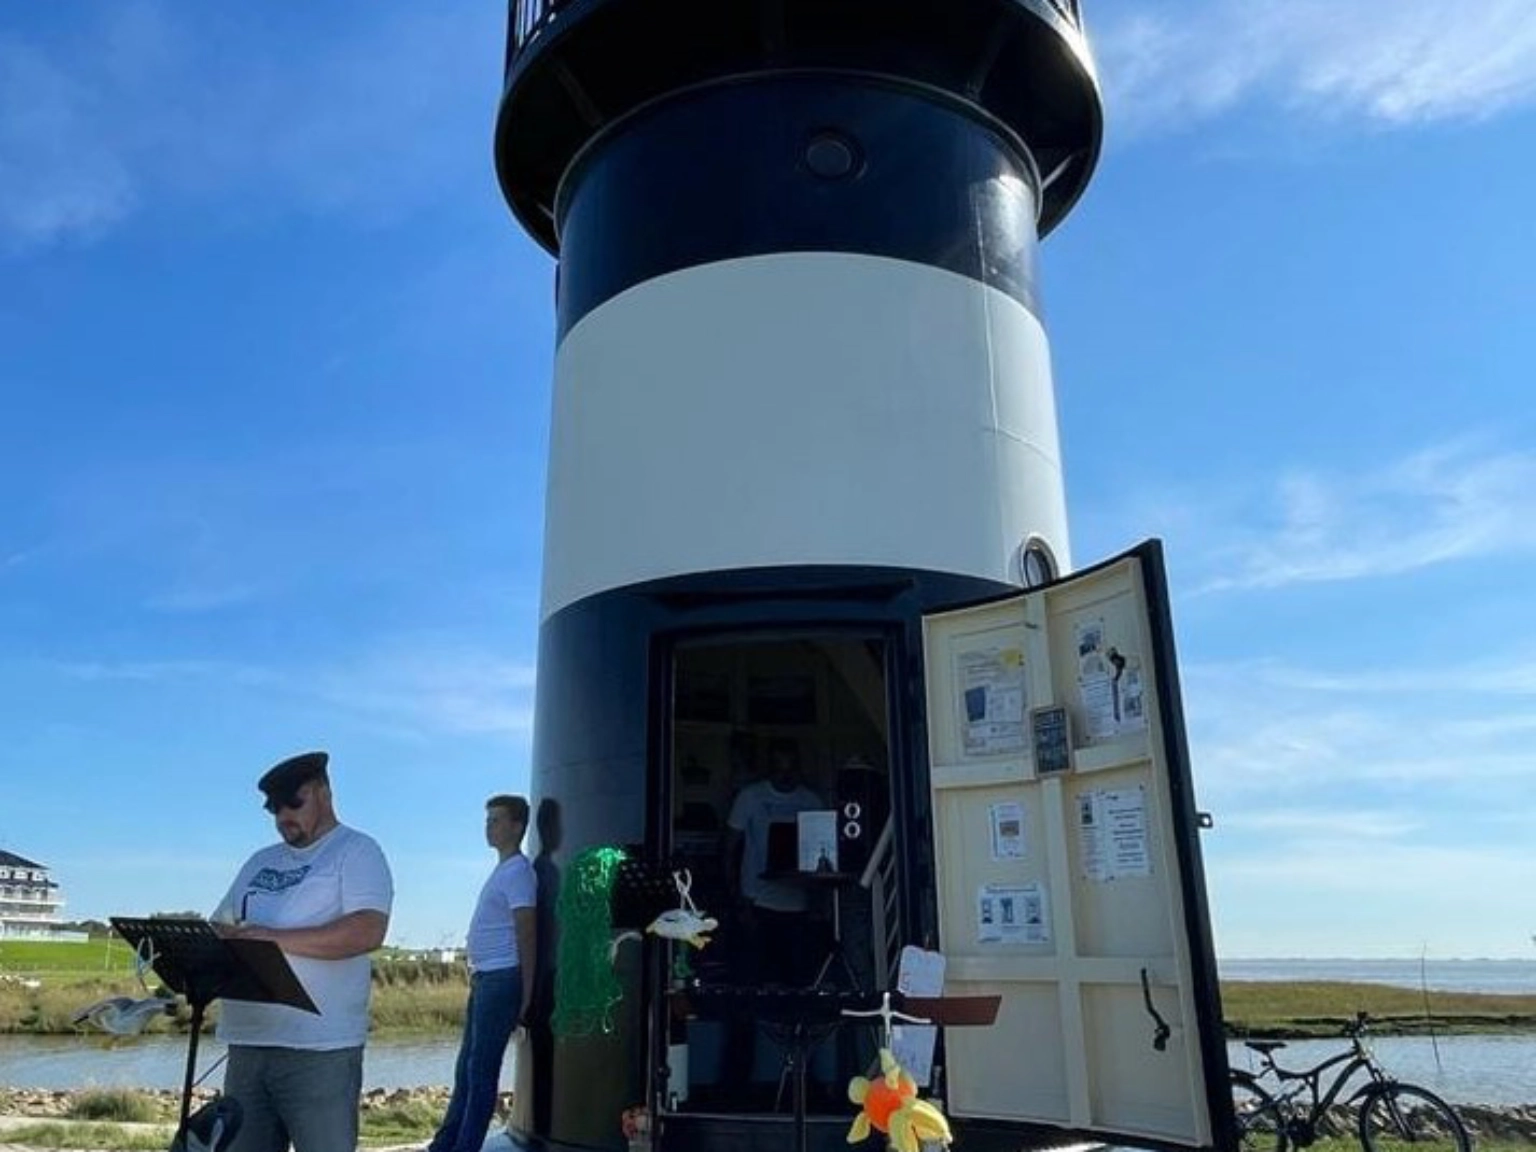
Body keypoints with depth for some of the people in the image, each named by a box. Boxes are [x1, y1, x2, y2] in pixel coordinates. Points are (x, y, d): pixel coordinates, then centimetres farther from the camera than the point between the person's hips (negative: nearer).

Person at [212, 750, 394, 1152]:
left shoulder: (356, 851, -3)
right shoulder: (260, 862, 20)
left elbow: (368, 931, -17)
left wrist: (277, 938, -21)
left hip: (320, 1050, -6)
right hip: (246, 1045, 7)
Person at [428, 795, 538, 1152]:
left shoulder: (518, 872, -13)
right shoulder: (502, 869, 17)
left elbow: (527, 935, -17)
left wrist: (526, 993, -18)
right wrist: (476, 973, 18)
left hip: (502, 980, -10)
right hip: (484, 979, 10)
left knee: (483, 1070, -2)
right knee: (467, 1066, 15)